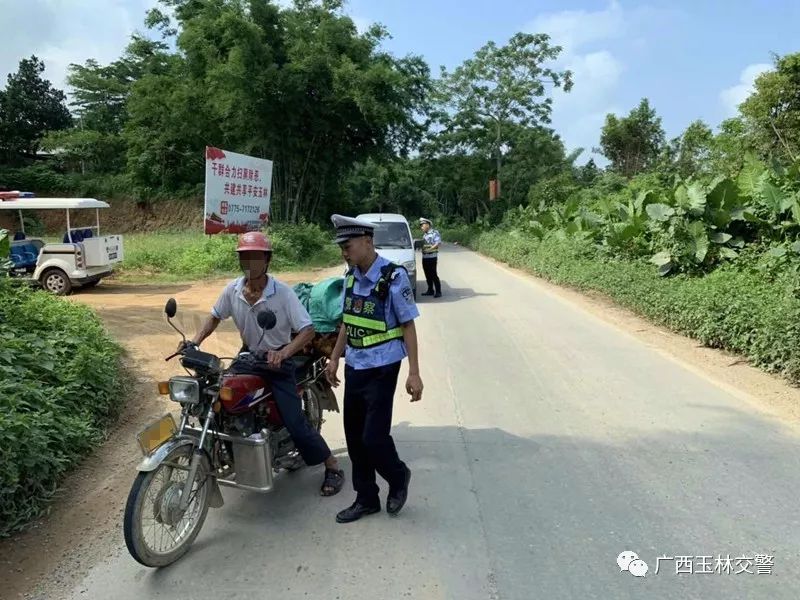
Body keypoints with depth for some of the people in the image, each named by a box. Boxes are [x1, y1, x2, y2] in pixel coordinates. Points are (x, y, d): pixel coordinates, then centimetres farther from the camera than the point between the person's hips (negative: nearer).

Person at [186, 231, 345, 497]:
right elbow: (215, 317, 11)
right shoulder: (233, 289, -6)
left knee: (295, 423, -10)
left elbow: (308, 330, -22)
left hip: (277, 361, -5)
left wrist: (283, 353, -38)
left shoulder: (282, 292, -19)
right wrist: (195, 342, -4)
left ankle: (333, 467, 8)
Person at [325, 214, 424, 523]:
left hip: (381, 368, -7)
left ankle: (398, 476, 26)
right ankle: (366, 499, 28)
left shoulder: (393, 277, -14)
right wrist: (334, 358, 17)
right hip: (354, 367, 7)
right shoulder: (351, 276, 6)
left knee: (374, 436, -5)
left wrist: (414, 373, -14)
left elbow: (408, 325, -12)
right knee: (354, 436, 11)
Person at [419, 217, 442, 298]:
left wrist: (430, 248, -24)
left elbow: (438, 243, -17)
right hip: (424, 257, 7)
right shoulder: (424, 234, 17)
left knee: (433, 274, -7)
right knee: (427, 275, 11)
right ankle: (430, 290, 20)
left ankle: (438, 292, -3)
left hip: (432, 257, -7)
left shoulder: (435, 233, -7)